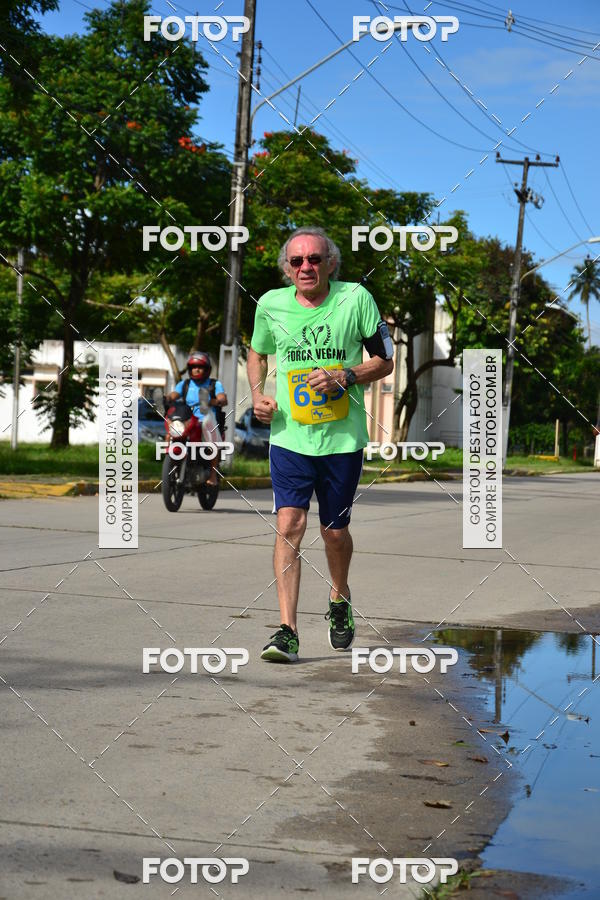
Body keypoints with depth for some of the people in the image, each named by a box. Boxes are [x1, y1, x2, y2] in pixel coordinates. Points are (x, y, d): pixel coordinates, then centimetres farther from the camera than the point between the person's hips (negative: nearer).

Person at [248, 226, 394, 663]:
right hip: (289, 436, 1)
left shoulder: (356, 298, -5)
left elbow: (385, 360, 2)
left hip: (343, 437, 0)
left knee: (335, 530, 10)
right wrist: (258, 393, 2)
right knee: (290, 524, -12)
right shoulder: (270, 304, 1)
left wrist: (345, 377, -15)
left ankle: (340, 599, 40)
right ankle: (287, 631, -11)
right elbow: (258, 352, 20)